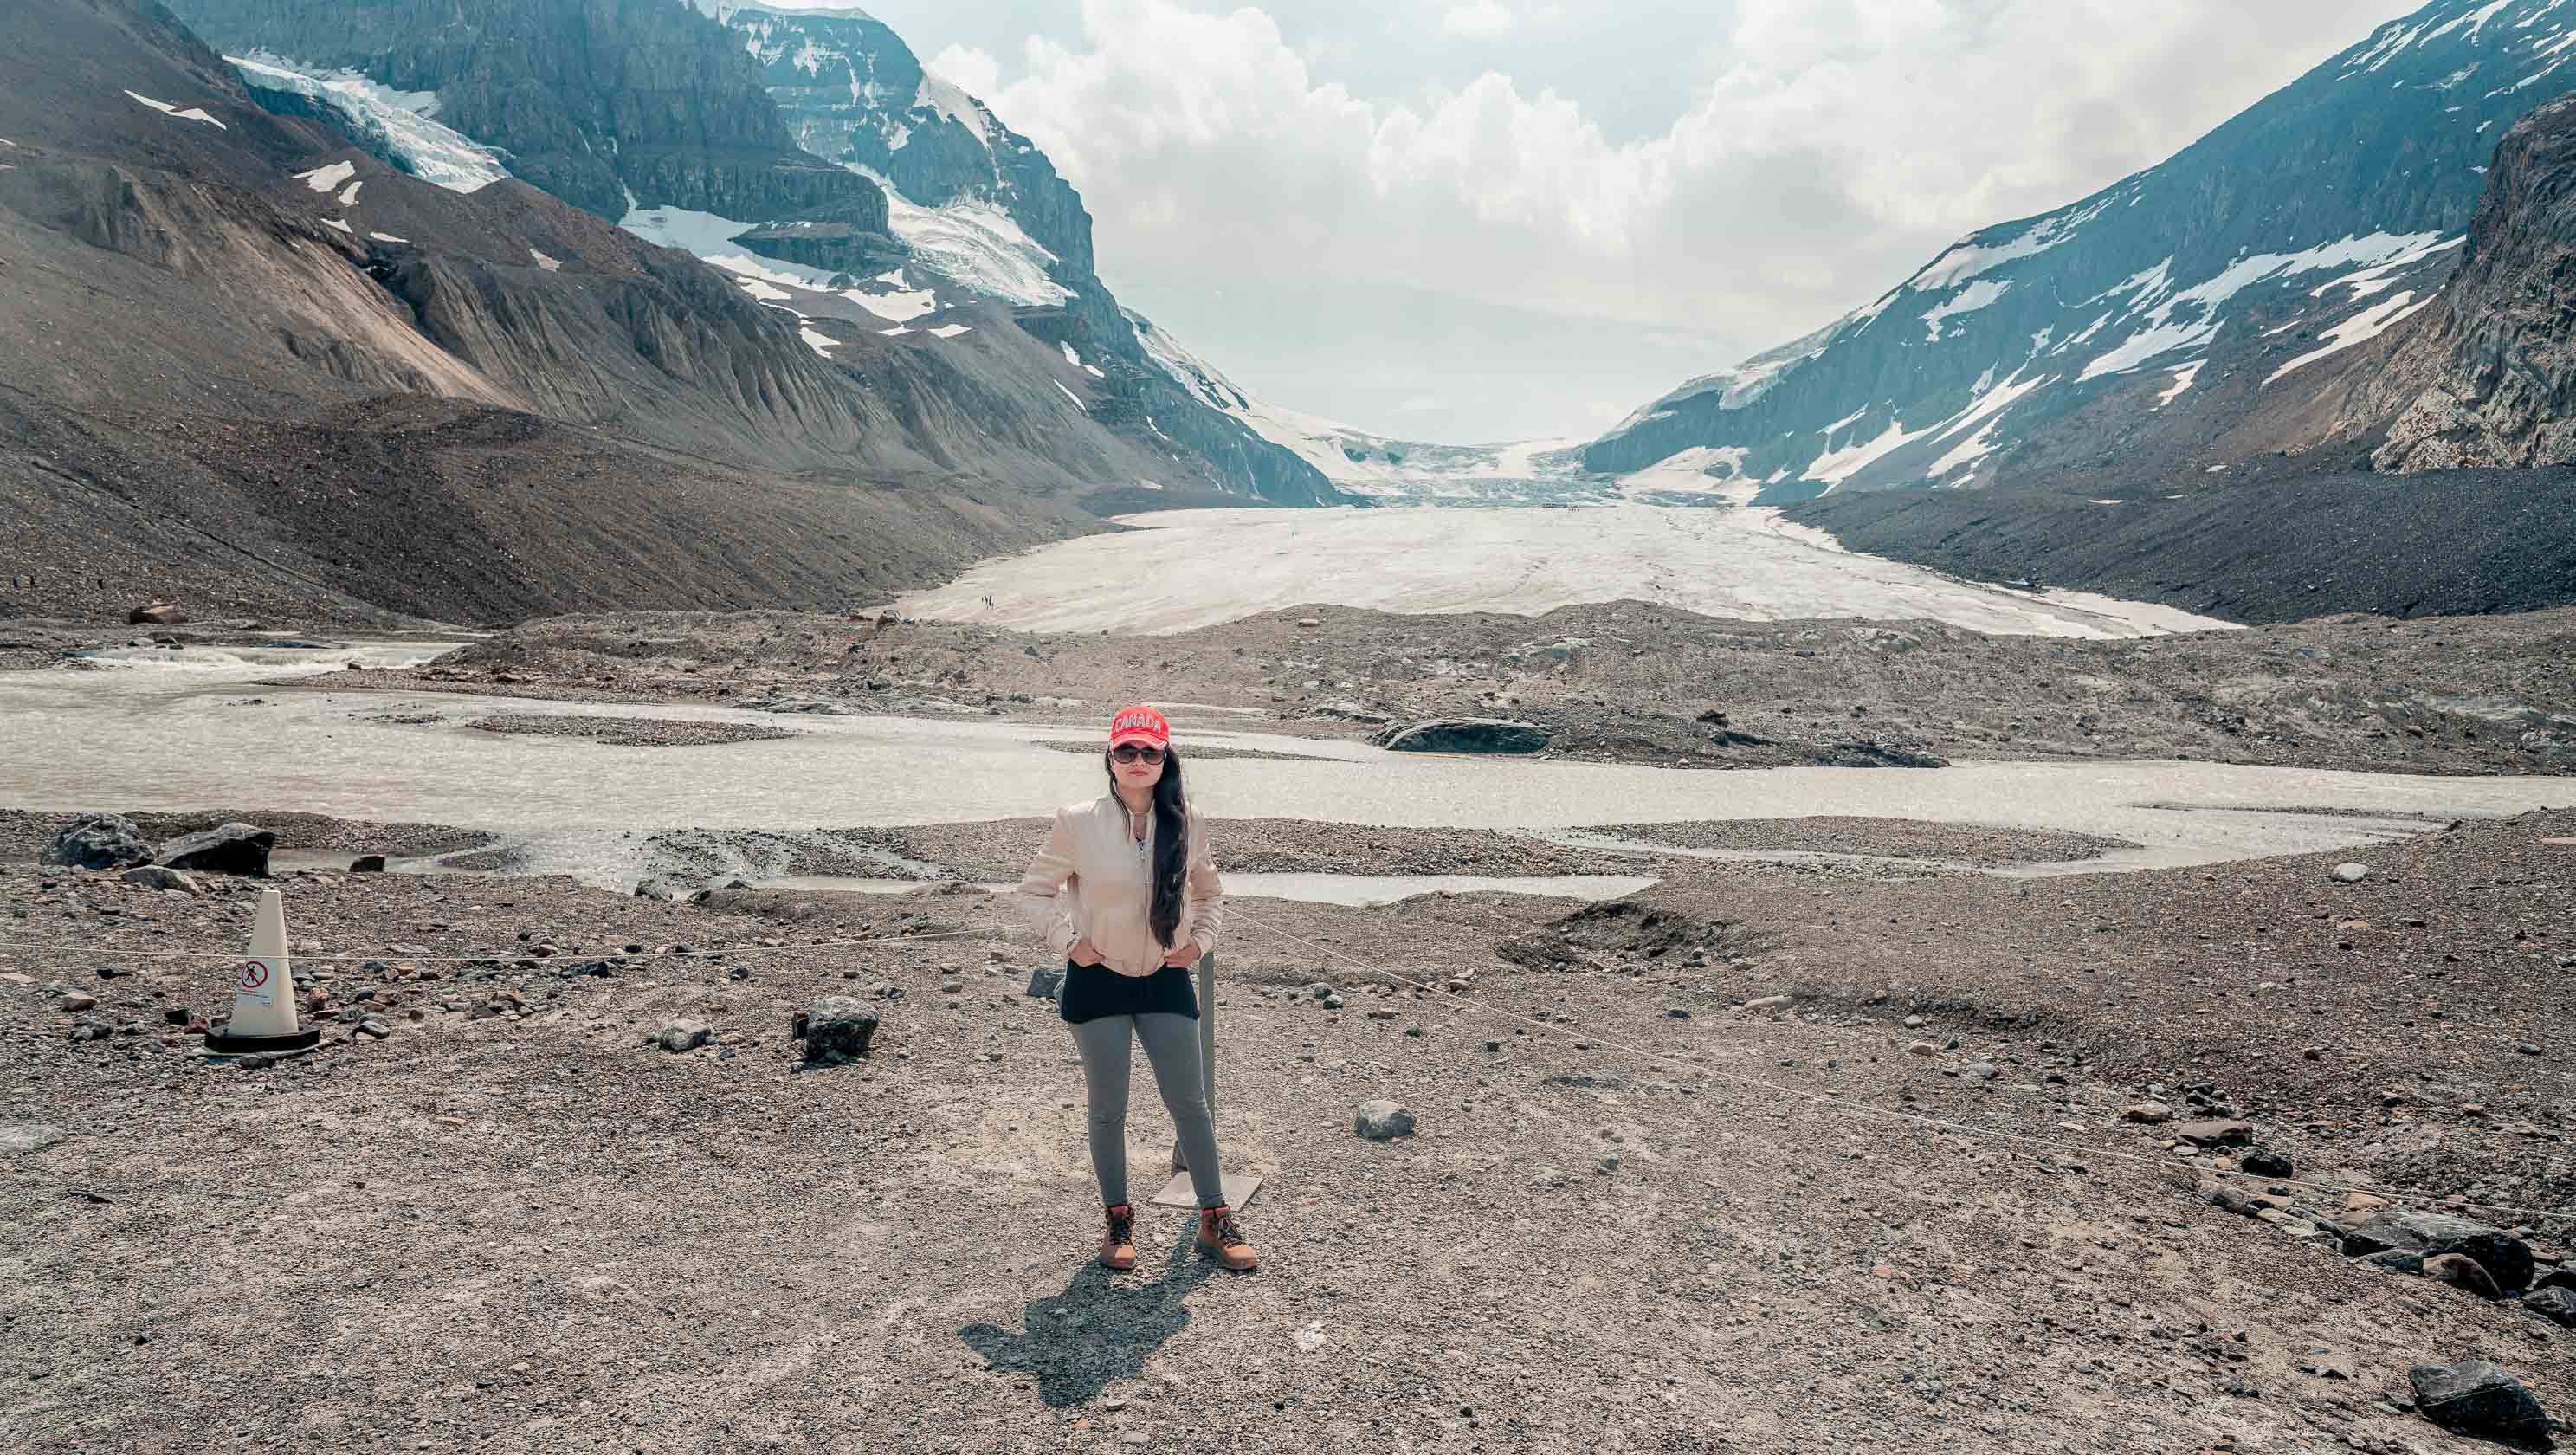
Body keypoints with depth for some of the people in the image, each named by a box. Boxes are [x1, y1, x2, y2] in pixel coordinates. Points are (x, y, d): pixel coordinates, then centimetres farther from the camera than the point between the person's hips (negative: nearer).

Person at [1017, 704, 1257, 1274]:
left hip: (1166, 982, 2)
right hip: (1098, 982, -2)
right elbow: (1035, 891, 1)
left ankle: (1216, 1221, 18)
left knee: (1190, 1103, 4)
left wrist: (1201, 940, 1)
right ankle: (1118, 1221, 26)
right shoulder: (1078, 822, -11)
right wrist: (1070, 942, -9)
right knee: (1108, 1109, 8)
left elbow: (1209, 892, 15)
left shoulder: (1185, 823, -2)